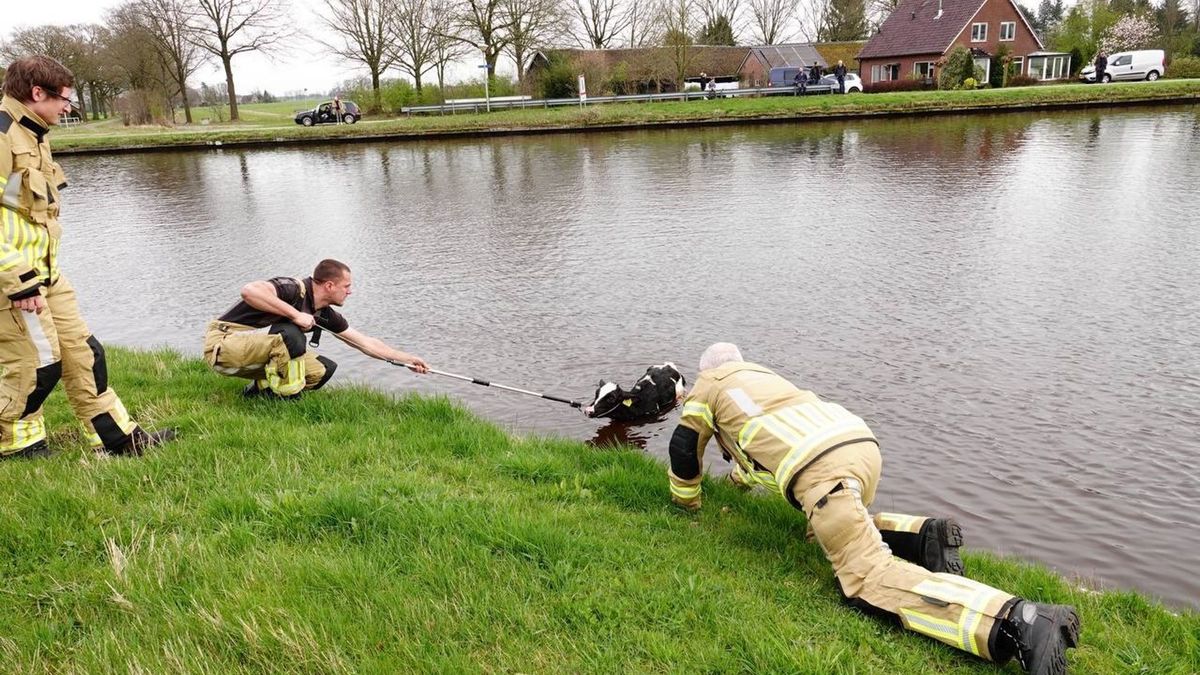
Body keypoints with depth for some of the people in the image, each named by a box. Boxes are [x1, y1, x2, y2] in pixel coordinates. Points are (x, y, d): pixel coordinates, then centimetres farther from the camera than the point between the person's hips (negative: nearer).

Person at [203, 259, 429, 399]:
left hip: (256, 352, 8)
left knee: (324, 369, -6)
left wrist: (408, 359, 11)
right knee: (290, 335, -34)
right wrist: (295, 314, -35)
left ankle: (260, 389, 7)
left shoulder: (325, 314, 3)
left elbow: (366, 343, 10)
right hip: (222, 343, -8)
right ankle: (286, 398, -17)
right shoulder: (294, 289, -22)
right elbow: (249, 290, -40)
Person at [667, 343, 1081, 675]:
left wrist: (687, 502, 40)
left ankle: (1020, 622, -34)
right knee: (848, 529, 34)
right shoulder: (761, 376, 38)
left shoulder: (709, 386, 20)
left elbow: (684, 449, 23)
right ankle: (924, 534, 6)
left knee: (872, 577, -16)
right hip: (861, 442, 8)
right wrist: (742, 475, 69)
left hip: (822, 471, -8)